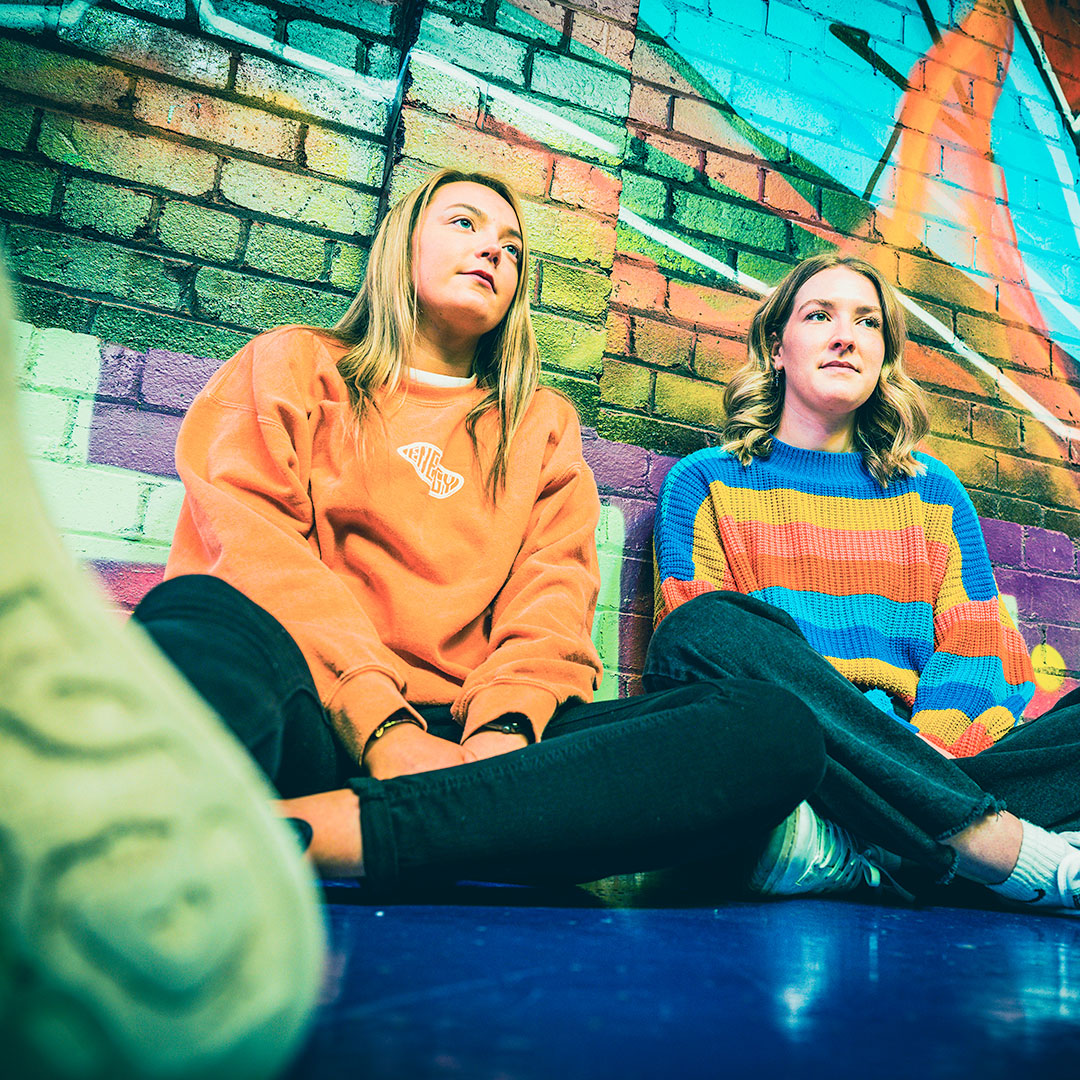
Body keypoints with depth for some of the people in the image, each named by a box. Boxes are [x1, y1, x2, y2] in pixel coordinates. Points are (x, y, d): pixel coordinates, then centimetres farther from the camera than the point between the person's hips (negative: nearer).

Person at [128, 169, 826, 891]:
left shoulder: (545, 422, 25)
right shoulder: (297, 363, 19)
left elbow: (554, 593, 10)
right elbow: (250, 540, 1)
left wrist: (503, 728, -13)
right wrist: (381, 726, -15)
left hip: (476, 732, 4)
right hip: (308, 712, -3)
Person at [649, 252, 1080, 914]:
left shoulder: (933, 490, 23)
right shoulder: (706, 483, 14)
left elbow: (975, 656, 10)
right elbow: (694, 642, -2)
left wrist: (921, 767, -15)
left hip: (937, 758, 3)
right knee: (709, 627, -33)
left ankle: (845, 848, -33)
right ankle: (1003, 847, -31)